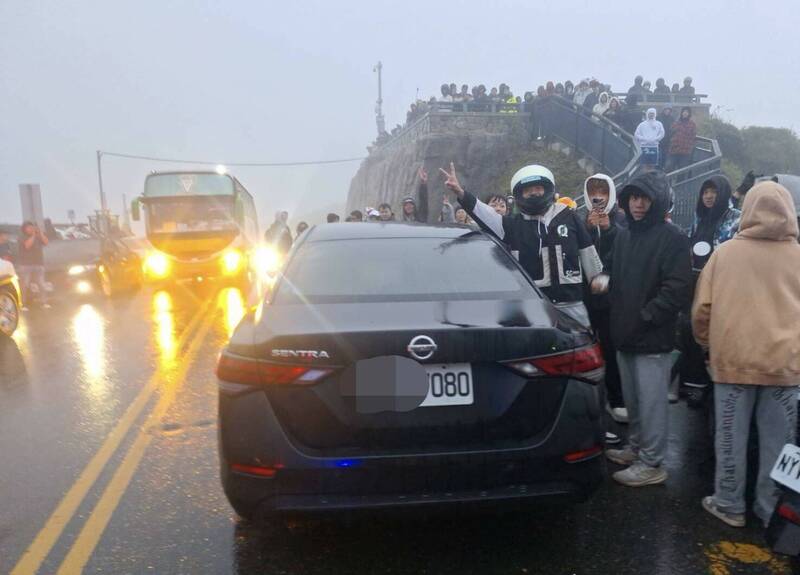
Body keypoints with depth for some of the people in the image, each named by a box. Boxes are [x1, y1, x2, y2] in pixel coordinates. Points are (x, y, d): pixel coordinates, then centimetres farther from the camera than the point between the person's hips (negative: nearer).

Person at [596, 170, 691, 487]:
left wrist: (644, 316, -17)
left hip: (653, 337, -7)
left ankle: (652, 463, 13)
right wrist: (616, 316, 11)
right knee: (632, 398, 18)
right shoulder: (623, 235, 13)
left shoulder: (672, 238, -9)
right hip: (625, 334, 7)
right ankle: (635, 447, 33)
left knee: (651, 401, 1)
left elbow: (677, 289, -16)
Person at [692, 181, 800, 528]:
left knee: (731, 437, 9)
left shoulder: (724, 252, -4)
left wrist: (706, 343, 16)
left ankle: (729, 505, 20)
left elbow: (702, 308, -1)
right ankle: (771, 510, 22)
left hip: (733, 359, -1)